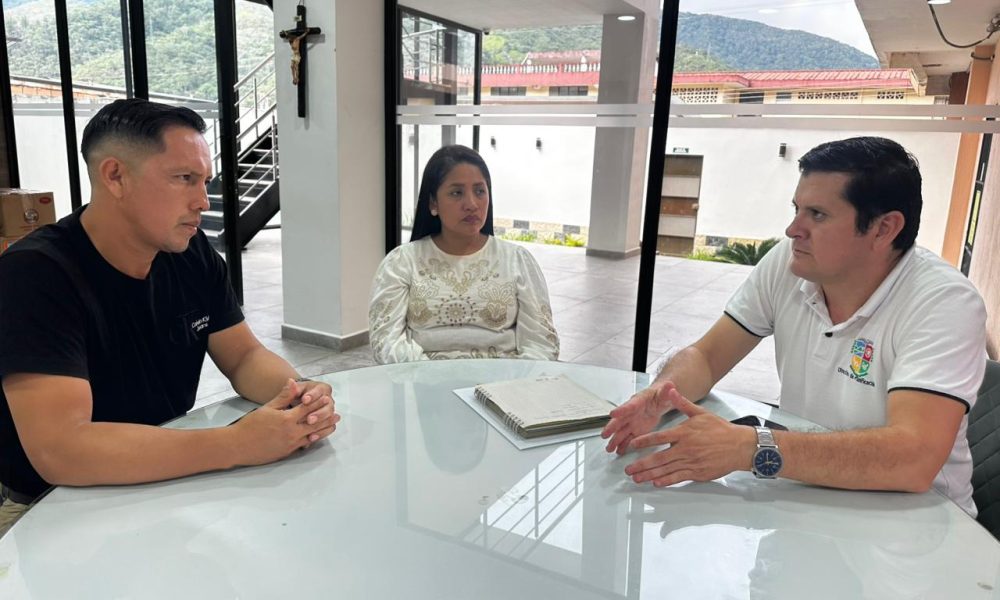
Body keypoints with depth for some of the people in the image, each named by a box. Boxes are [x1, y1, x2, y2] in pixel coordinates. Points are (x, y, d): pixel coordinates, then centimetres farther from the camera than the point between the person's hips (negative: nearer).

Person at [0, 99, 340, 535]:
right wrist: (238, 444, -37)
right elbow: (58, 449, -31)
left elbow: (245, 357, 0)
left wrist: (297, 394, -23)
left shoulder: (193, 254, -4)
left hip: (167, 484, 6)